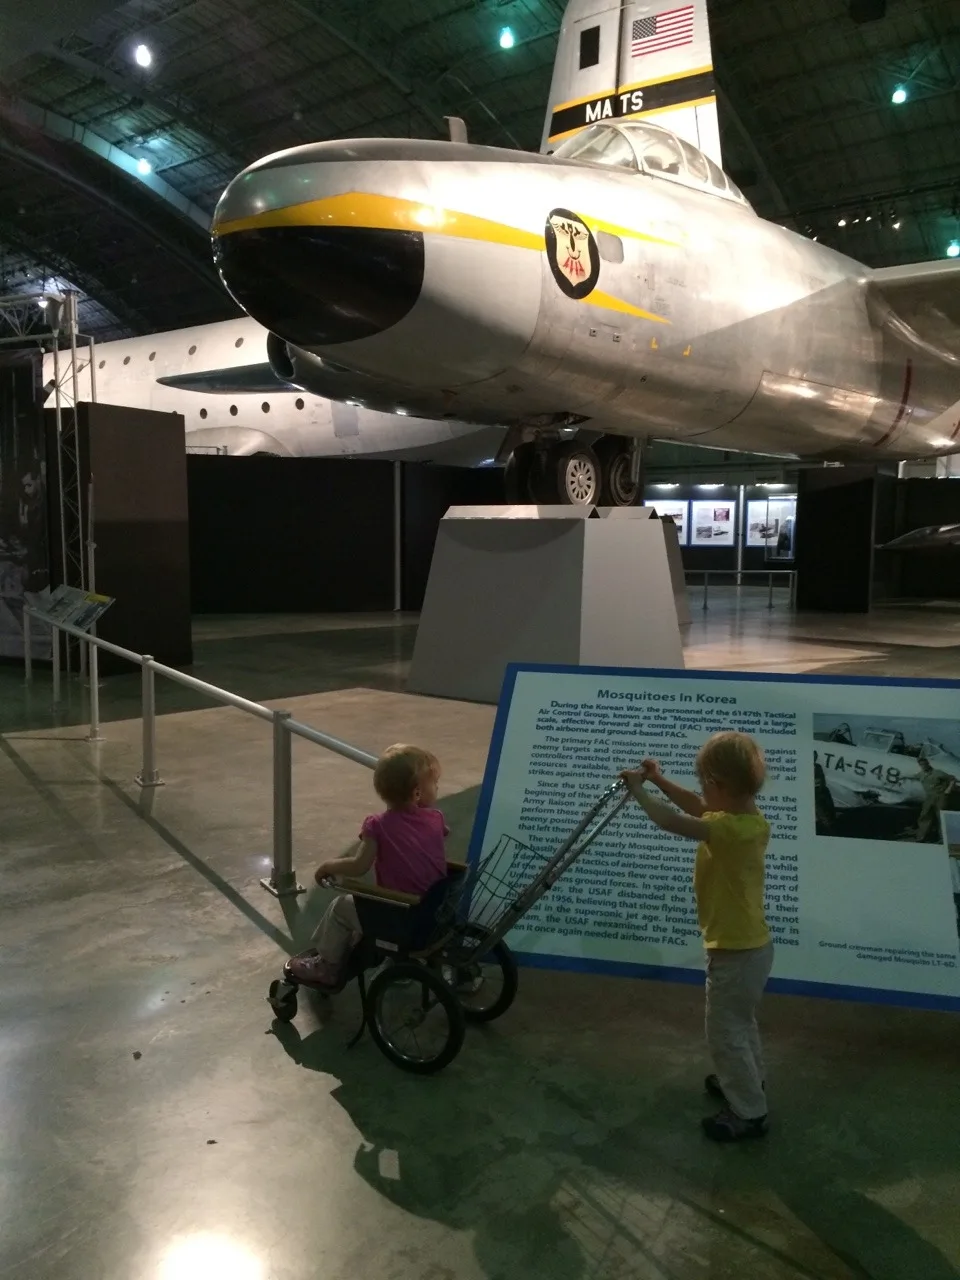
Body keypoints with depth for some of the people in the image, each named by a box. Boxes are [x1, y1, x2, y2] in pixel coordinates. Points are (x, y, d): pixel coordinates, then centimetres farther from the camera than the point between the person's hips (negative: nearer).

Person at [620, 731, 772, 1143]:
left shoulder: (730, 829, -32)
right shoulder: (748, 818, -3)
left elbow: (672, 821, -36)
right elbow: (698, 808, 10)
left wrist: (638, 790, -21)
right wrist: (659, 780, 3)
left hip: (735, 952, -10)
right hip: (751, 945, 10)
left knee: (725, 1033, 8)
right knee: (740, 1022, 29)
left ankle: (749, 1113, 22)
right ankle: (746, 1082, 49)